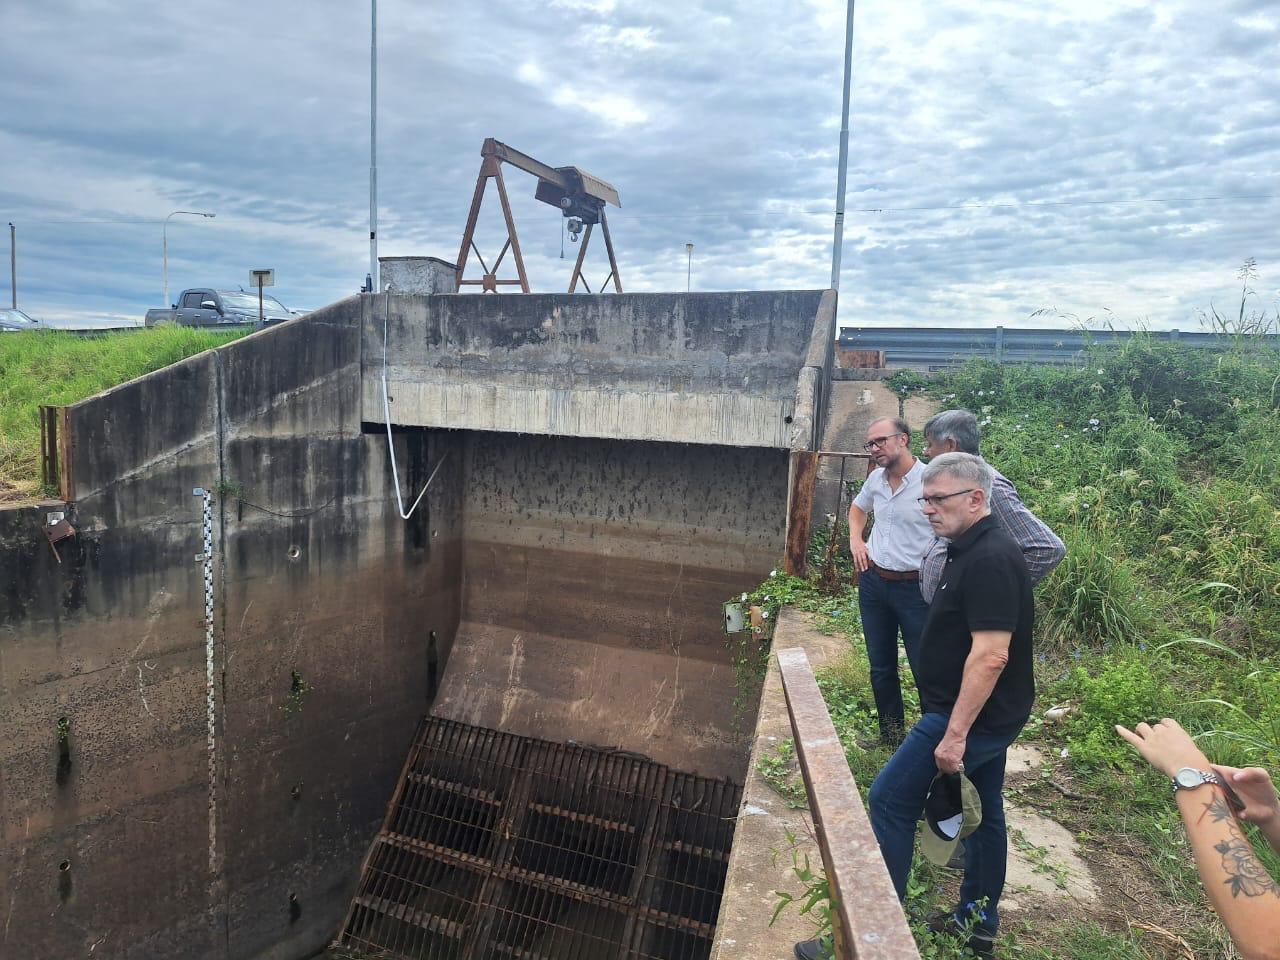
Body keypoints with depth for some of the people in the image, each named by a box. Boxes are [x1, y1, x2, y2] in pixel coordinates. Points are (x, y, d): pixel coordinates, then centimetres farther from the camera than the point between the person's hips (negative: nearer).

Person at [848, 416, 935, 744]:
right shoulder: (876, 478, 5)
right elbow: (858, 507, 26)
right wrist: (855, 540, 10)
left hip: (915, 588, -6)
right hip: (873, 583, 7)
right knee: (881, 669, 17)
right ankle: (890, 738, 34)